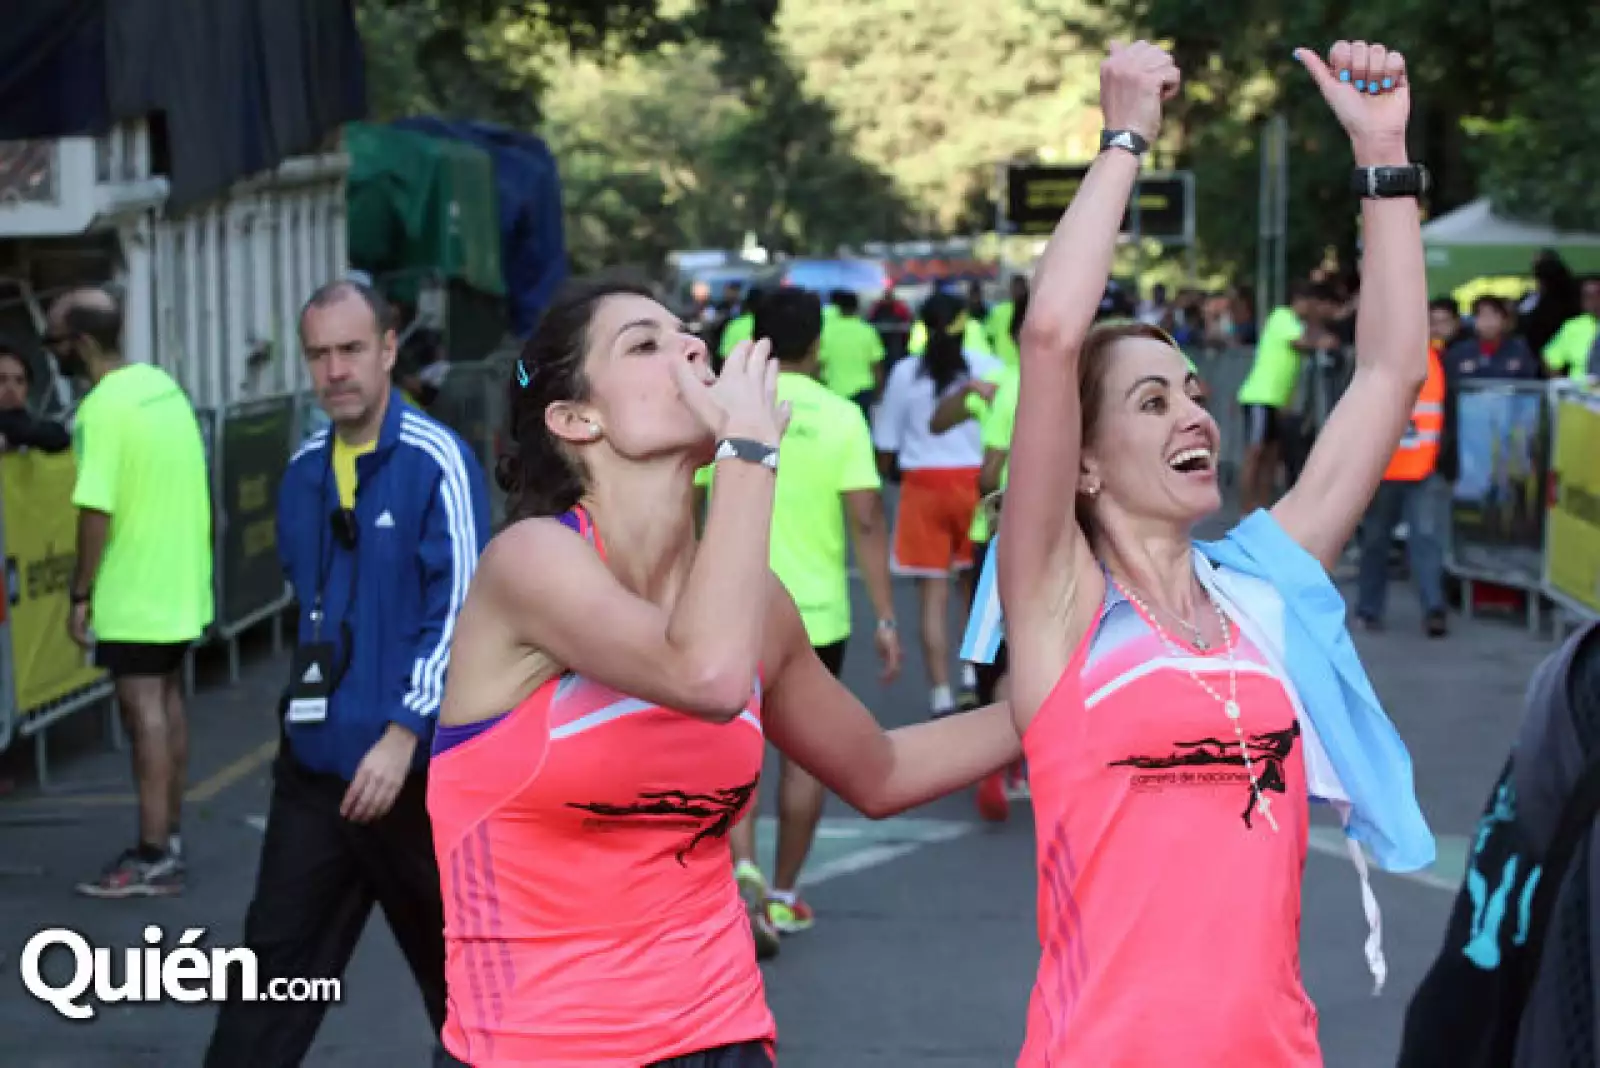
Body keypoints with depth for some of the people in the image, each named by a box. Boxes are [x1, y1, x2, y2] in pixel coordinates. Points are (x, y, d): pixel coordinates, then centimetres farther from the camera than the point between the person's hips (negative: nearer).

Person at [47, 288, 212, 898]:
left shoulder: (102, 409, -19)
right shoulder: (161, 383, 7)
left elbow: (97, 510, -23)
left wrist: (80, 594, -15)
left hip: (134, 594, -9)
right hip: (179, 583, 9)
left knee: (144, 711, -4)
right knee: (167, 704, 16)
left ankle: (154, 860, 0)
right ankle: (170, 837, 25)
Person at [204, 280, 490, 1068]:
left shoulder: (436, 461, -12)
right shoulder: (304, 469, 8)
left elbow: (461, 610, -16)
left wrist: (403, 734, -21)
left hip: (414, 762, -5)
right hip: (316, 760, 5)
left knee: (450, 951, 12)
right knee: (275, 953, 2)